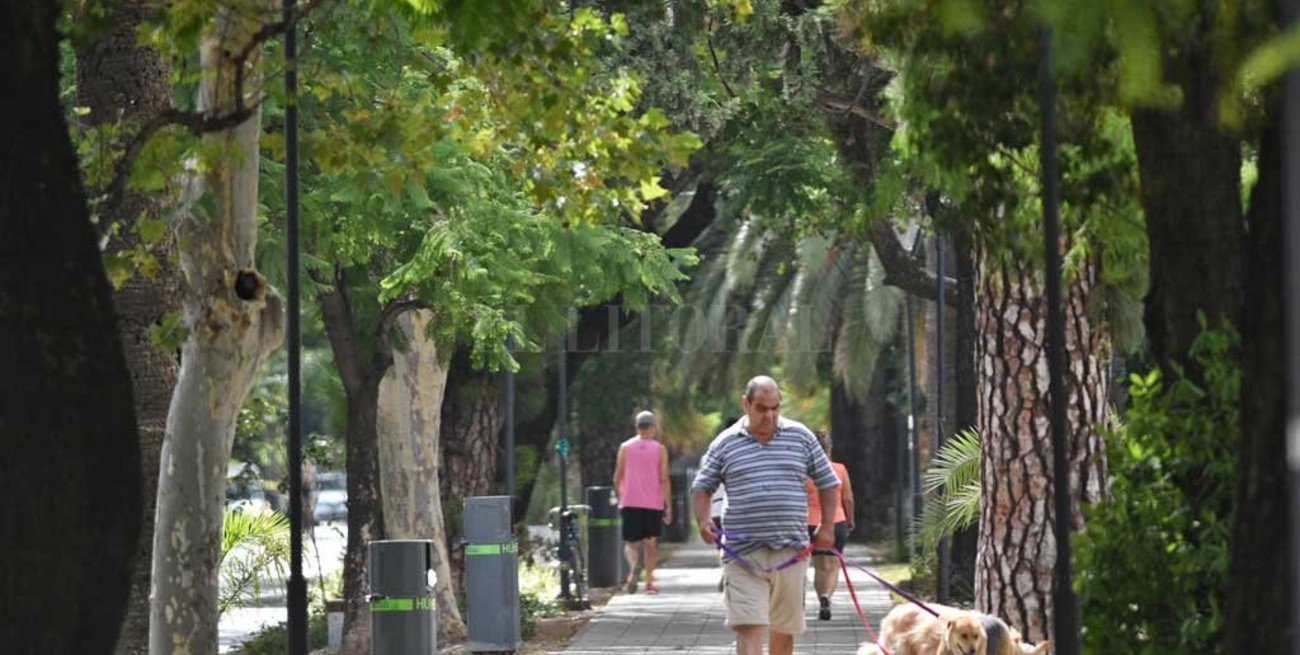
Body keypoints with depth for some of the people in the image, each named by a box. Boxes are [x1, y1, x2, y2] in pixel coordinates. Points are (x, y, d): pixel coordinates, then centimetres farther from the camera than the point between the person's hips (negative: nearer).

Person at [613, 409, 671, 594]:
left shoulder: (625, 448, 3)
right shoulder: (660, 449, -2)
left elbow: (617, 478, 4)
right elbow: (664, 479, -6)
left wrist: (620, 497, 20)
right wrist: (668, 506, -2)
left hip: (630, 503, 0)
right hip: (653, 503, 0)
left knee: (631, 542, 5)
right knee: (651, 543, 12)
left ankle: (632, 569, -24)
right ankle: (649, 582, 10)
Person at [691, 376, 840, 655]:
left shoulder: (801, 437, 9)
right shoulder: (725, 443, 6)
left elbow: (827, 483, 16)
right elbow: (701, 487, 13)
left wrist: (827, 528, 6)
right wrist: (703, 520, -6)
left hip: (790, 550, 2)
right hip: (743, 554, -2)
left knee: (785, 627, 11)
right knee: (748, 628, -13)